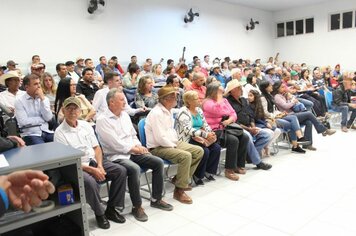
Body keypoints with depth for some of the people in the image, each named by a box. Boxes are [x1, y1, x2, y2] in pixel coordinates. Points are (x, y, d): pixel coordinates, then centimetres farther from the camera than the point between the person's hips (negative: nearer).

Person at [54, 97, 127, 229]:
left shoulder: (86, 125, 9)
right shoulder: (60, 132, -8)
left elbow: (96, 147, 11)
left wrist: (99, 165, -7)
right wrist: (91, 170, -19)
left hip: (94, 161, 6)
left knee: (121, 171, -11)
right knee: (89, 181, -35)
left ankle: (111, 208, 1)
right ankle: (99, 213, -8)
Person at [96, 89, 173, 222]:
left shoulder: (125, 115, 12)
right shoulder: (102, 120, -11)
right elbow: (115, 143, -18)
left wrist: (139, 147, -1)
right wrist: (134, 148, -11)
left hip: (132, 152, 8)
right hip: (116, 156, -7)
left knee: (158, 162, -7)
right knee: (134, 169, -35)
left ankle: (156, 199, 6)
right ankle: (137, 206, -15)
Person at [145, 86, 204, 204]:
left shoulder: (168, 110, 11)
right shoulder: (156, 113, -20)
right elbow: (160, 138, -25)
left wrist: (176, 142, 7)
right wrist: (174, 146, -12)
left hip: (172, 143, 10)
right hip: (157, 148, -10)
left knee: (199, 151, 2)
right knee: (186, 156, -30)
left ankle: (179, 178, 12)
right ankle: (179, 191, -16)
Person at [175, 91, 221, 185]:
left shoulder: (199, 110, 13)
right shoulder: (183, 112, -12)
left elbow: (205, 125, 15)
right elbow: (188, 130, -22)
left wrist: (211, 133, -7)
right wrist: (205, 134, -25)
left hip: (199, 138, 8)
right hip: (187, 140, -8)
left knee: (216, 148, -11)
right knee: (205, 151, -27)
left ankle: (208, 171, 6)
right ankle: (197, 175, -5)